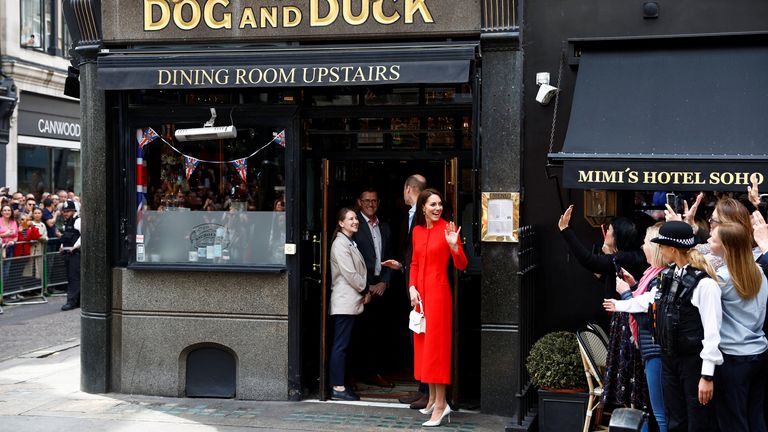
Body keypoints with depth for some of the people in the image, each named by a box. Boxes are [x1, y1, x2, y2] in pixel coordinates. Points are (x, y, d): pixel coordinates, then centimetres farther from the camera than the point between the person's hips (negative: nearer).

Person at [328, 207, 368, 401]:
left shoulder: (349, 243, 18)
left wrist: (363, 291, 10)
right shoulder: (340, 244, -12)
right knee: (340, 345, -8)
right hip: (344, 301, -10)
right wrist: (365, 290, -4)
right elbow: (350, 274, -15)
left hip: (350, 301, 10)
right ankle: (338, 388, -6)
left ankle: (340, 384, 13)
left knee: (342, 345, 10)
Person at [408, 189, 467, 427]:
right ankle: (432, 397, 24)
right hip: (420, 293, 7)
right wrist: (412, 287, 2)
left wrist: (454, 245, -28)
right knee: (423, 344, 12)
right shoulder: (417, 230, 8)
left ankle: (441, 403, -1)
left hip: (438, 291, -6)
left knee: (436, 345, -6)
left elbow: (461, 265, -11)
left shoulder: (447, 228, -9)